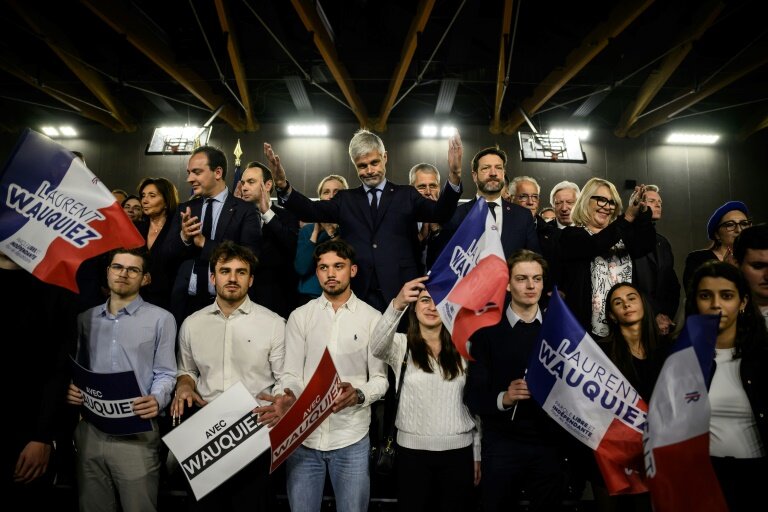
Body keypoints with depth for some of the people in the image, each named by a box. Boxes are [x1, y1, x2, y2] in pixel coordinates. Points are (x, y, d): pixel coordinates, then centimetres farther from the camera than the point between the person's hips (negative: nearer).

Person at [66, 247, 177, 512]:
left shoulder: (161, 319, -1)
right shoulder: (86, 318, 13)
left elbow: (165, 373, -4)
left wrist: (156, 400, -22)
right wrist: (72, 388, -3)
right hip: (89, 430, 4)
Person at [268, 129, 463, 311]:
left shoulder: (406, 195, 9)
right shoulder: (345, 199, 13)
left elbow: (440, 213, -5)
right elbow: (311, 210, -2)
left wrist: (454, 177, -23)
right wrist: (283, 185, -20)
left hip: (401, 294, -1)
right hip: (358, 294, 1)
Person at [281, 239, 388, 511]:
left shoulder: (372, 318, 0)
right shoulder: (299, 317, 3)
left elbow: (380, 379, 0)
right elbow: (291, 375, 1)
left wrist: (358, 394, -20)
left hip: (352, 438, -1)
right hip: (303, 436, 1)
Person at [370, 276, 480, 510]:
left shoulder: (461, 348, 4)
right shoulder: (400, 345, -4)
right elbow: (376, 347, -28)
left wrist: (477, 454, 10)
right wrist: (397, 304, -43)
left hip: (459, 450, 2)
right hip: (413, 450, -2)